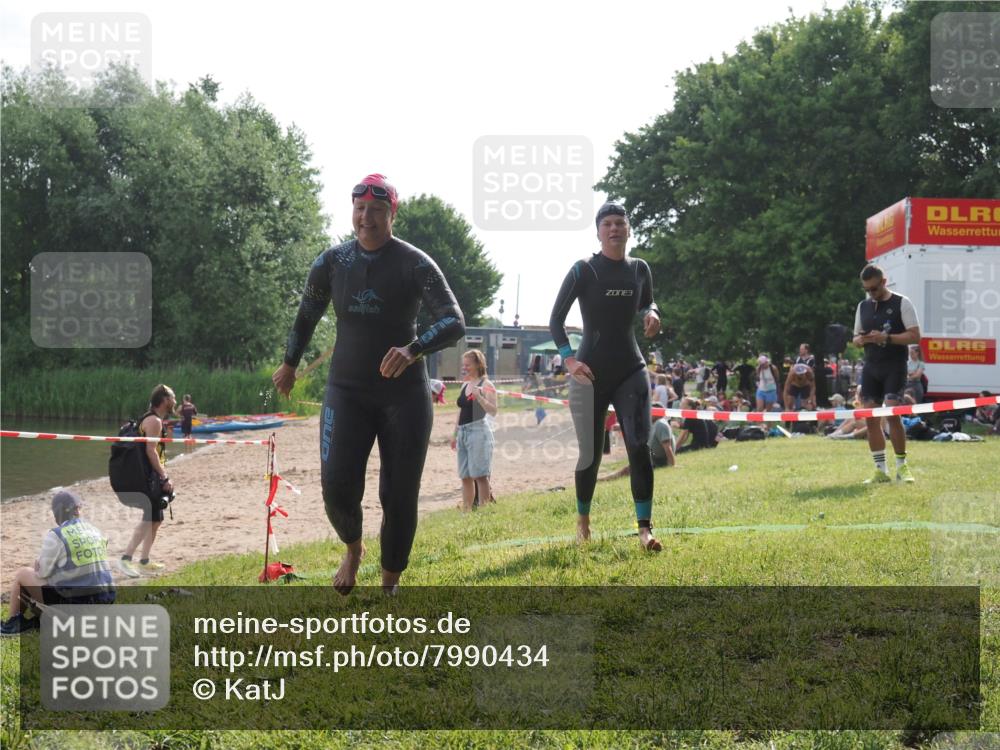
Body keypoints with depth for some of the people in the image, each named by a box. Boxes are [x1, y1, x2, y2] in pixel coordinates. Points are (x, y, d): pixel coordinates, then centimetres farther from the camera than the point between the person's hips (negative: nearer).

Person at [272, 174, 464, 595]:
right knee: (337, 485, -13)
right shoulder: (332, 262, 0)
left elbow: (454, 323, -19)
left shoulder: (415, 264, -10)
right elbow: (306, 315, 18)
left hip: (404, 393, -2)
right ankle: (353, 549, 20)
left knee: (399, 495, 0)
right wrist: (289, 365, 27)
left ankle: (390, 583, 20)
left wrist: (413, 350, -37)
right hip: (347, 390, 2)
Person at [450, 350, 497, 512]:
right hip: (463, 432, 8)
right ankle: (466, 509, 12)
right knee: (465, 476, 8)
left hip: (478, 431, -8)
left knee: (480, 475, -9)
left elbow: (493, 411, -16)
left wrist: (479, 397, -28)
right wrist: (455, 434, 20)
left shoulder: (485, 385, -6)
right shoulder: (464, 386, 17)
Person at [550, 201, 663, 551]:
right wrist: (568, 359, -16)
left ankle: (645, 528, -10)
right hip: (590, 373, -3)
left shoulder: (639, 269, 6)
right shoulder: (584, 270, -6)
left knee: (639, 447, -10)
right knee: (590, 454, 3)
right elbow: (556, 319, -4)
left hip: (631, 369, 3)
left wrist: (651, 313, 1)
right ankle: (582, 520, 25)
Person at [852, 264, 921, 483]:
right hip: (871, 368, 6)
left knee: (892, 414, -15)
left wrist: (886, 338, -19)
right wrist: (861, 340, -4)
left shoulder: (901, 303, -3)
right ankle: (881, 470, 6)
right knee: (870, 417, 0)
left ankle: (902, 466, -1)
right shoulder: (863, 306, 14)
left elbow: (915, 336, -8)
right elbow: (856, 338, 20)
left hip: (894, 367, -5)